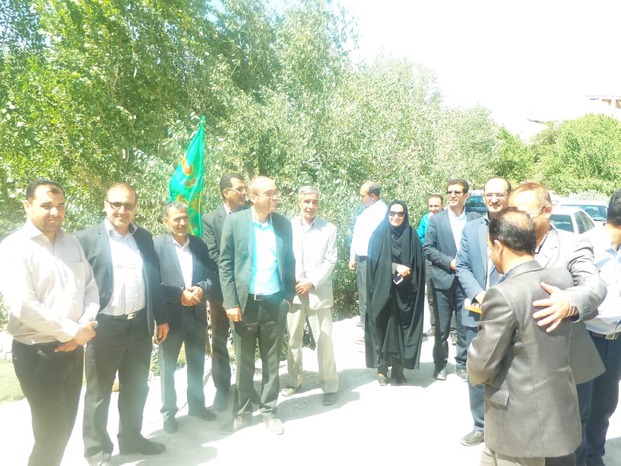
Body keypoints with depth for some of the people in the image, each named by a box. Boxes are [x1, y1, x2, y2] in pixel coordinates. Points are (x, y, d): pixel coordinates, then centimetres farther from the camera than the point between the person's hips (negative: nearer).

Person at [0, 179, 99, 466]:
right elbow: (23, 306, -21)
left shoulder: (71, 242, 7)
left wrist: (86, 325, -8)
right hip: (37, 353, -6)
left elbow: (90, 286, 9)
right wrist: (72, 331, -16)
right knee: (51, 431, 5)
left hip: (73, 349, 6)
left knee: (65, 424, 17)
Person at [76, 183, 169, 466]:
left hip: (140, 325, 5)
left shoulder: (144, 237, 8)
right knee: (98, 393, 11)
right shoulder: (86, 238, -6)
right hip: (104, 327, -4)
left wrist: (162, 318, 11)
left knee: (136, 389, 18)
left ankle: (131, 438, 37)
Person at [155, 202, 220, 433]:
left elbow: (212, 275, 5)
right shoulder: (156, 245, -9)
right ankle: (169, 411, 28)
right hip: (171, 315, -4)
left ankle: (196, 404, 36)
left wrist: (202, 289, -14)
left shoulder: (199, 244, 5)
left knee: (197, 363, 18)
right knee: (168, 366, 11)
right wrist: (179, 294, -21)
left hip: (197, 314, 4)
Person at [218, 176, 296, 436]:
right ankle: (242, 412, 27)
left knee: (271, 361, 12)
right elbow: (225, 264, -4)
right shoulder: (234, 221, -5)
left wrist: (289, 295, 3)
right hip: (245, 302, -2)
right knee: (244, 362, 11)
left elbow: (289, 262, 10)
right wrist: (230, 302, -9)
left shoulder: (283, 224, 4)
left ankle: (269, 411, 28)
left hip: (275, 302, 2)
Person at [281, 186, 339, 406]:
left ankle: (330, 386, 12)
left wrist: (311, 282, -10)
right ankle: (295, 380, 28)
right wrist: (291, 281, -9)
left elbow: (330, 261, -2)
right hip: (293, 291, 2)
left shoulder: (329, 229, 1)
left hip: (319, 292, -1)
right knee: (293, 339, 11)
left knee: (324, 340, -1)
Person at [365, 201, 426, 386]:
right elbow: (374, 261, -6)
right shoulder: (379, 234, 2)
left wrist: (406, 273, -13)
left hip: (404, 292, 1)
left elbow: (418, 265, 3)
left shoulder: (411, 236, 6)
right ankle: (382, 369, 12)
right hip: (382, 290, -1)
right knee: (382, 327, 2)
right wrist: (396, 268, -15)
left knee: (401, 328, 4)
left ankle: (398, 369, 15)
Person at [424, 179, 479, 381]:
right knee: (442, 327, 8)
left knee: (465, 326, 7)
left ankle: (462, 364, 22)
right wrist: (450, 262, -10)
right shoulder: (436, 219, 3)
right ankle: (440, 364, 22)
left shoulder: (475, 219, 3)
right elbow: (428, 249, -1)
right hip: (443, 280, 0)